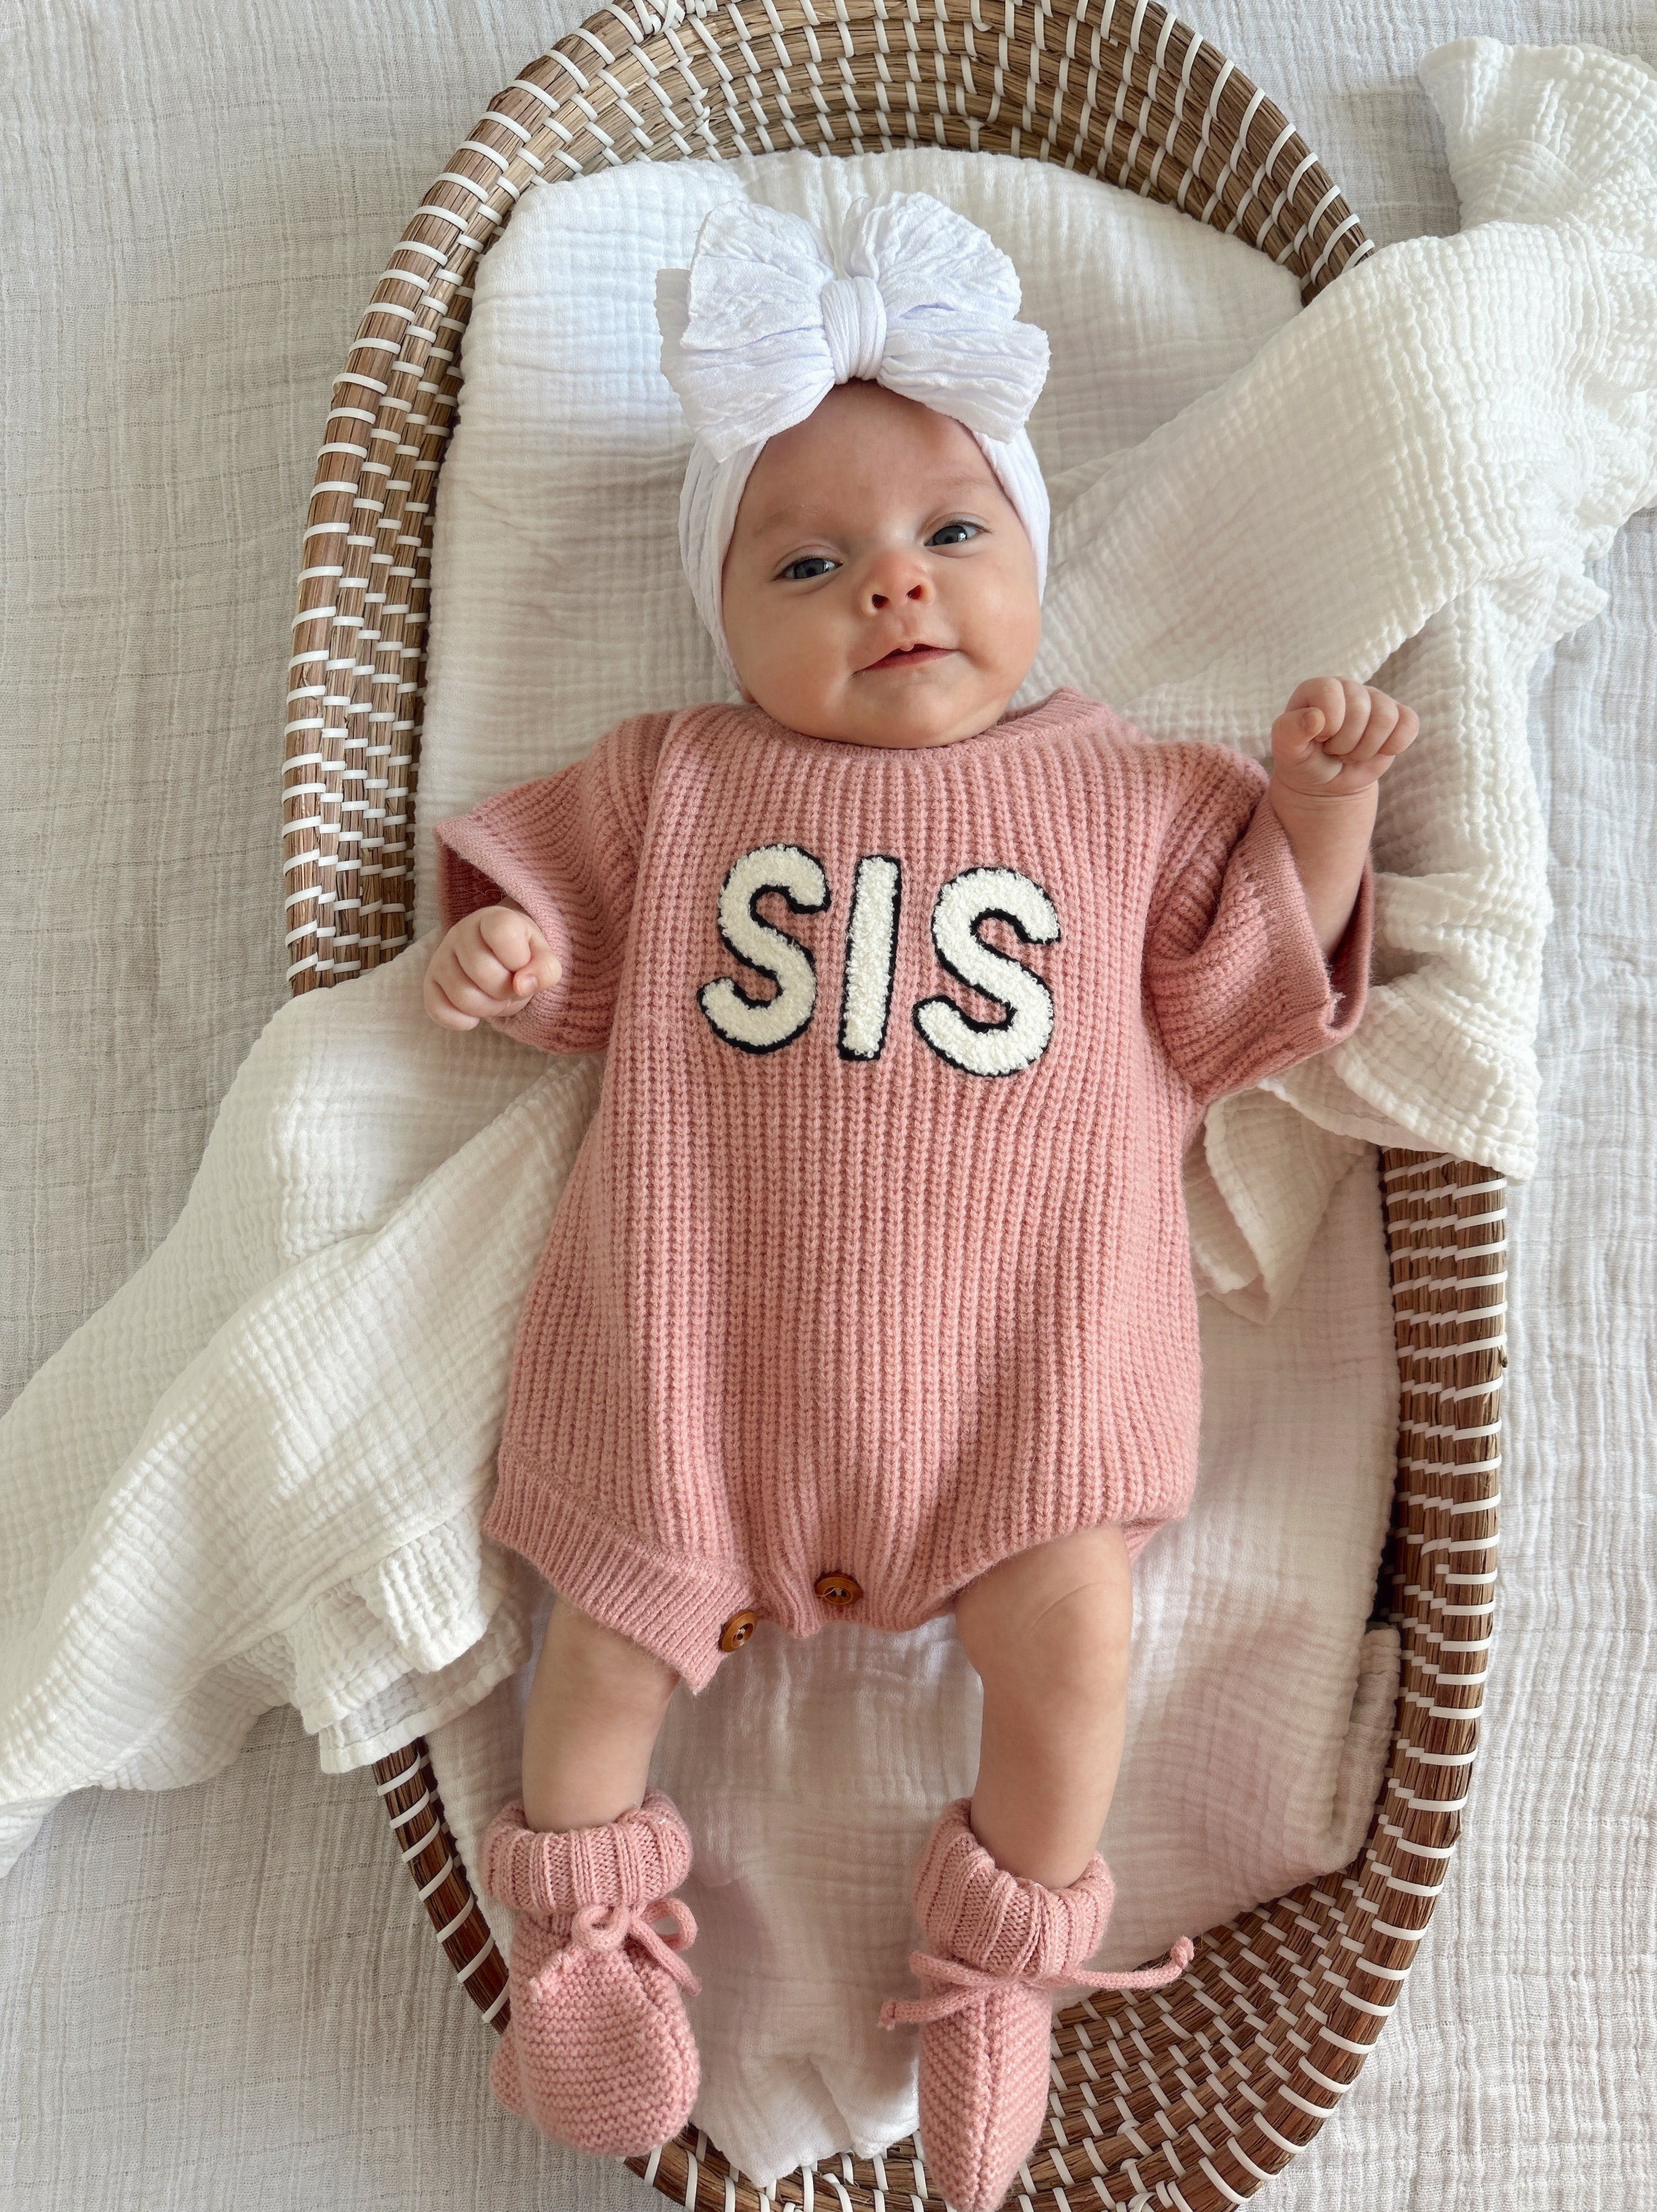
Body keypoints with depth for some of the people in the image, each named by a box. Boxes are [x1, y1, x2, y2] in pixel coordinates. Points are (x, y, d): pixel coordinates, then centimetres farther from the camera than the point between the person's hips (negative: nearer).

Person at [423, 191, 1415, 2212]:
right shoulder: (673, 782, 10)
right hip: (706, 1334, 1)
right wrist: (494, 954, -5)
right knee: (612, 1624, 1)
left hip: (1019, 1341, 0)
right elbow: (570, 948, 17)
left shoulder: (1126, 794, 9)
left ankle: (1003, 1966, 20)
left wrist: (1319, 804, -1)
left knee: (1069, 1634, -9)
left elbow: (1253, 993, 10)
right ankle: (581, 1925, 31)